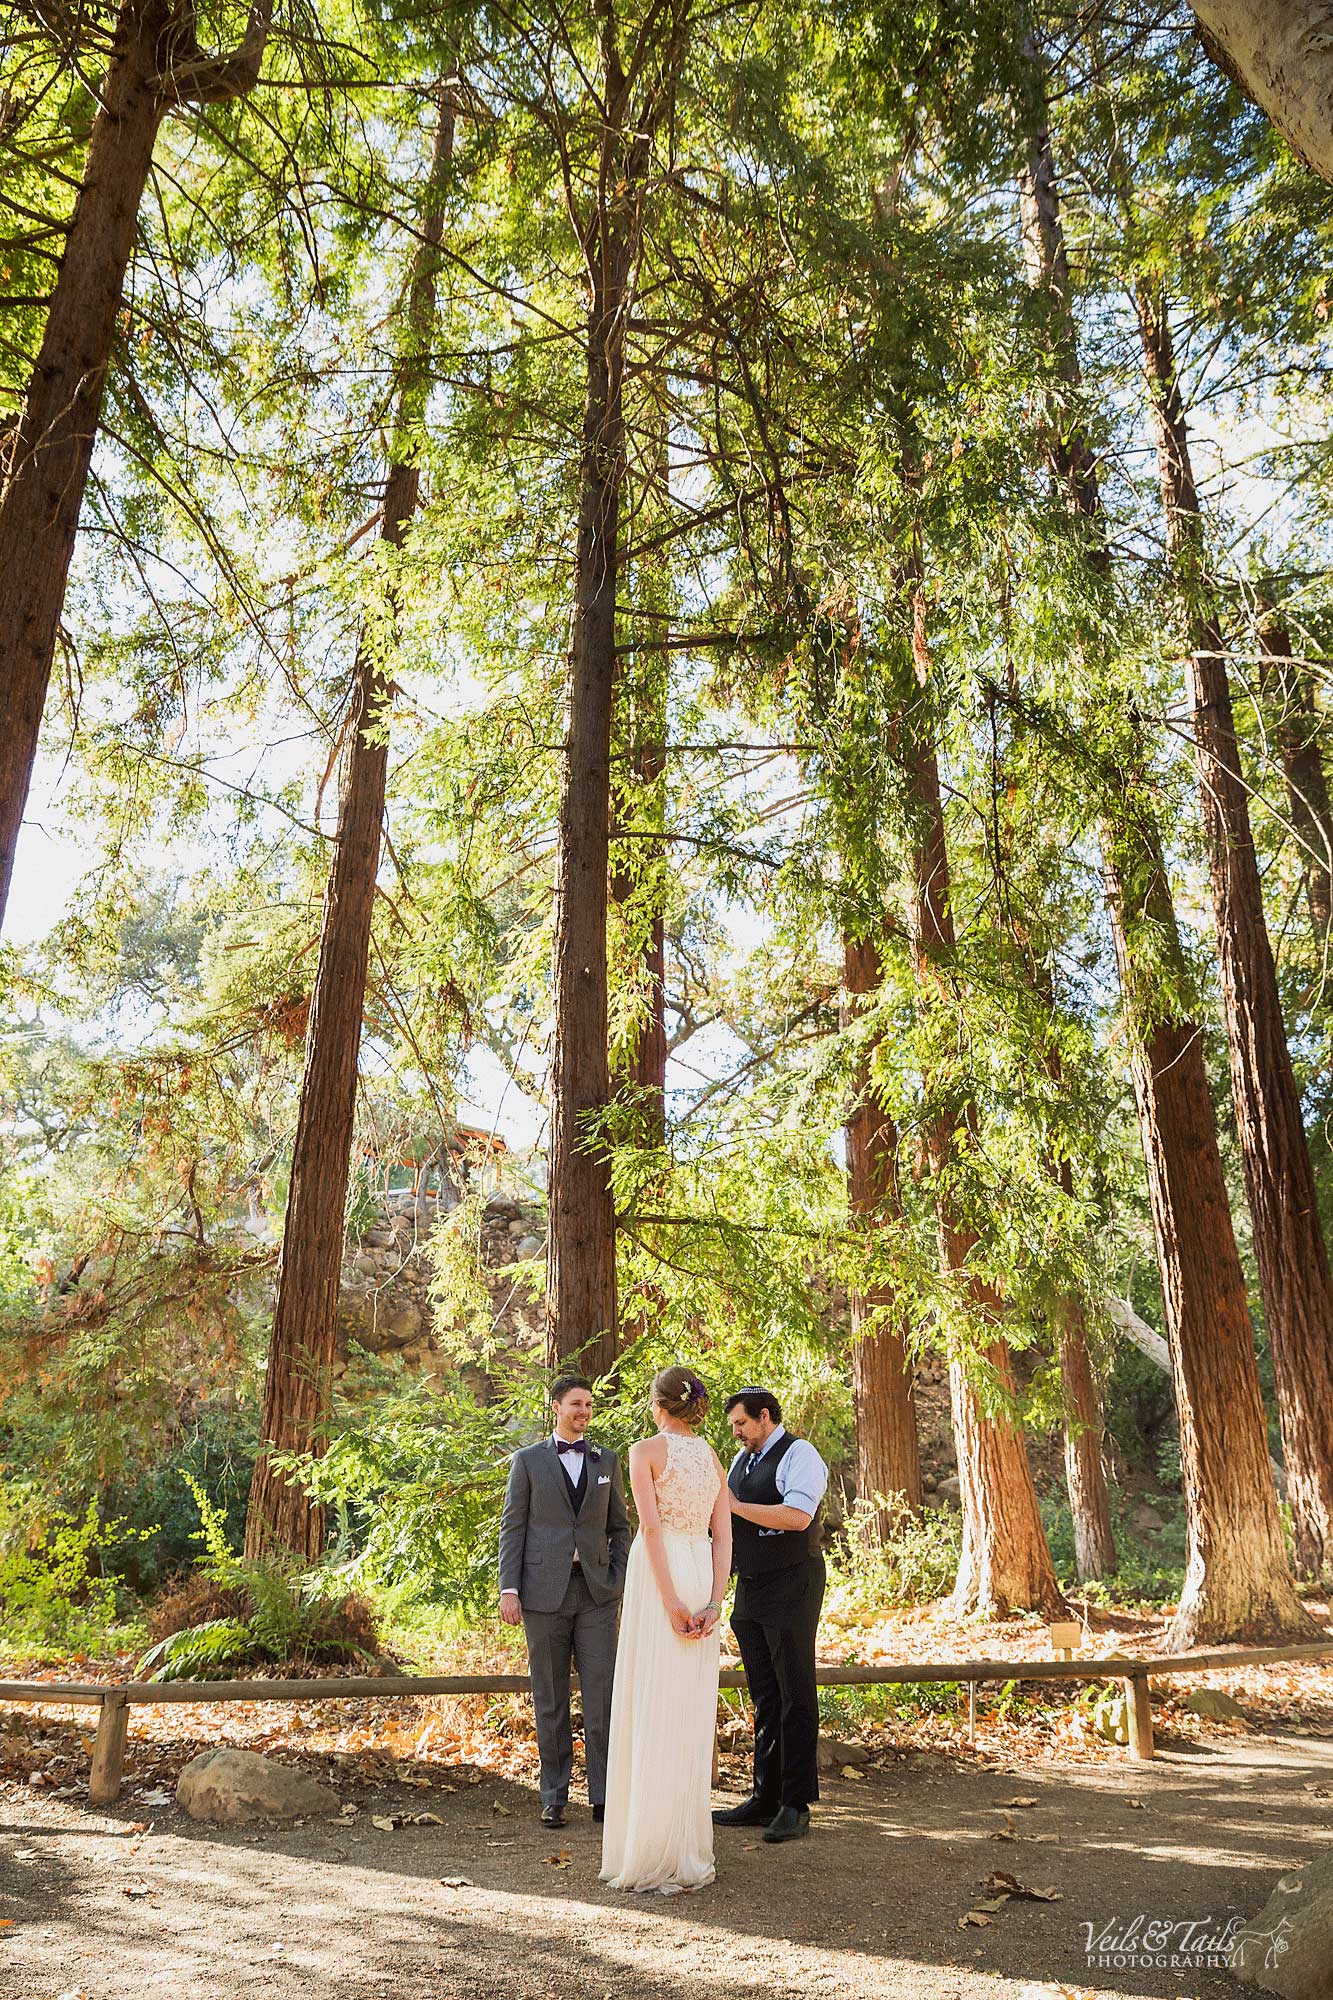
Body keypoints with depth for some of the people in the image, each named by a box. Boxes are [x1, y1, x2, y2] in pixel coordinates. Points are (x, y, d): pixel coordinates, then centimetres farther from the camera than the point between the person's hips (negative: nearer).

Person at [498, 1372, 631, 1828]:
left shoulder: (607, 1461, 10)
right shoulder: (528, 1460, 4)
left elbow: (620, 1527, 13)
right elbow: (512, 1528, 1)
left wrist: (619, 1581, 2)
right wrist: (508, 1589, -6)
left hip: (596, 1593, 2)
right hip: (545, 1590, -1)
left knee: (602, 1696, -2)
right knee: (550, 1700, 6)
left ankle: (603, 1795, 8)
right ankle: (554, 1797, 17)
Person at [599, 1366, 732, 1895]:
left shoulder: (646, 1450, -5)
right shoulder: (712, 1457, 13)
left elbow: (652, 1527, -14)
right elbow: (723, 1534, 4)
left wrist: (670, 1602, -15)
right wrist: (713, 1603, -2)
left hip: (660, 1576, -6)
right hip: (701, 1576, 6)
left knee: (652, 1707, 0)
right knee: (691, 1710, 12)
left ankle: (654, 1851, 3)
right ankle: (689, 1845, 19)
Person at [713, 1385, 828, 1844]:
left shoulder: (798, 1454, -11)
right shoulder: (741, 1460, 15)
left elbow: (797, 1516, -26)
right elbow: (730, 1519, 22)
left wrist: (735, 1505, -21)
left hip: (790, 1589, -8)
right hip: (750, 1590, 8)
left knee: (795, 1697, -2)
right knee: (764, 1698, 13)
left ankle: (795, 1806, 4)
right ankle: (764, 1799, 21)